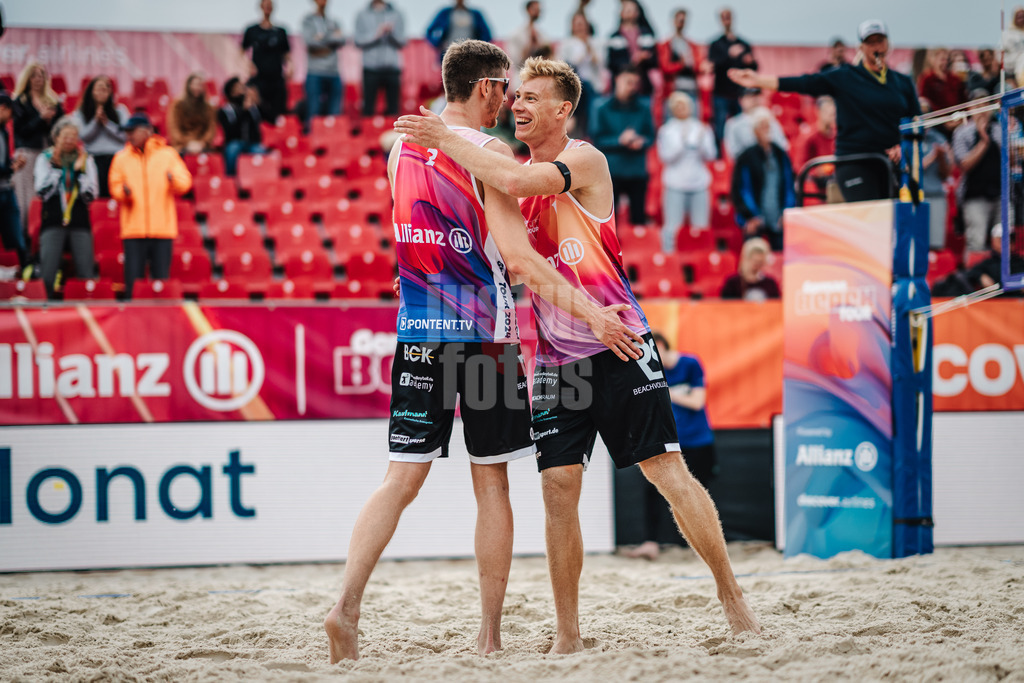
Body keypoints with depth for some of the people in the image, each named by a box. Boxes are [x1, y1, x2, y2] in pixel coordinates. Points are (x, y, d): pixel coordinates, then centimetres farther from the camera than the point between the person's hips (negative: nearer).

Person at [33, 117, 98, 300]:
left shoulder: (86, 160, 9)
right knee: (47, 277, -11)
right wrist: (56, 166, -8)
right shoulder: (45, 159, 7)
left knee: (87, 275, -6)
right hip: (53, 223, -1)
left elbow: (91, 195, 1)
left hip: (80, 223, 1)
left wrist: (80, 170, -9)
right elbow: (42, 192, -4)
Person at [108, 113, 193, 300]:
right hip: (133, 228, 1)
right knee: (133, 278, -4)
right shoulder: (122, 158, 9)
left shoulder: (167, 155, 7)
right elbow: (115, 187, 9)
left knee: (161, 279, 0)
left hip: (163, 228, 0)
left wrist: (174, 179, -16)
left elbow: (185, 182, 5)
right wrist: (124, 192, -12)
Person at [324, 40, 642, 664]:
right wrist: (592, 313, -16)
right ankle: (490, 636, 8)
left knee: (403, 478, 3)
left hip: (419, 333, 5)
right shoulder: (488, 153, -10)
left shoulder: (402, 149, 11)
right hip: (483, 334, -5)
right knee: (492, 483, 5)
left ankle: (347, 607, -14)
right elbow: (518, 258, -18)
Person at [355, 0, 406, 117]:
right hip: (370, 67, -1)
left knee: (393, 106, -2)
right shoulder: (362, 16, 9)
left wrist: (392, 32, -15)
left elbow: (401, 43, 4)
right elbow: (359, 42, 0)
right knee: (368, 107, -4)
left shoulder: (396, 15, 10)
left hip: (392, 68, 1)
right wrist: (376, 34, -14)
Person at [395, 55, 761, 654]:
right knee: (559, 486, -2)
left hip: (619, 346, -6)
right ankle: (567, 634, 5)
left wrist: (446, 139, -20)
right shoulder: (512, 172, 12)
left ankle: (733, 597, 8)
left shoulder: (585, 160, -9)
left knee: (669, 471, -5)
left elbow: (517, 181, -28)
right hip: (557, 356, 6)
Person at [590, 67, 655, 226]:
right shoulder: (601, 107, -4)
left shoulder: (643, 107, 4)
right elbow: (596, 139, -5)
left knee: (639, 218, 7)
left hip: (637, 172, 2)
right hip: (611, 171, -2)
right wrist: (619, 140, -19)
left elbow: (650, 135, 9)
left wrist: (641, 141, -13)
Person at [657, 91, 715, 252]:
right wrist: (682, 142, -16)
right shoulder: (666, 130, 5)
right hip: (675, 185, -2)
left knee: (701, 226, -1)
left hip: (699, 184, 2)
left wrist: (701, 141, -12)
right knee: (672, 227, -9)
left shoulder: (702, 129, 11)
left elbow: (710, 156, 5)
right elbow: (666, 157, -5)